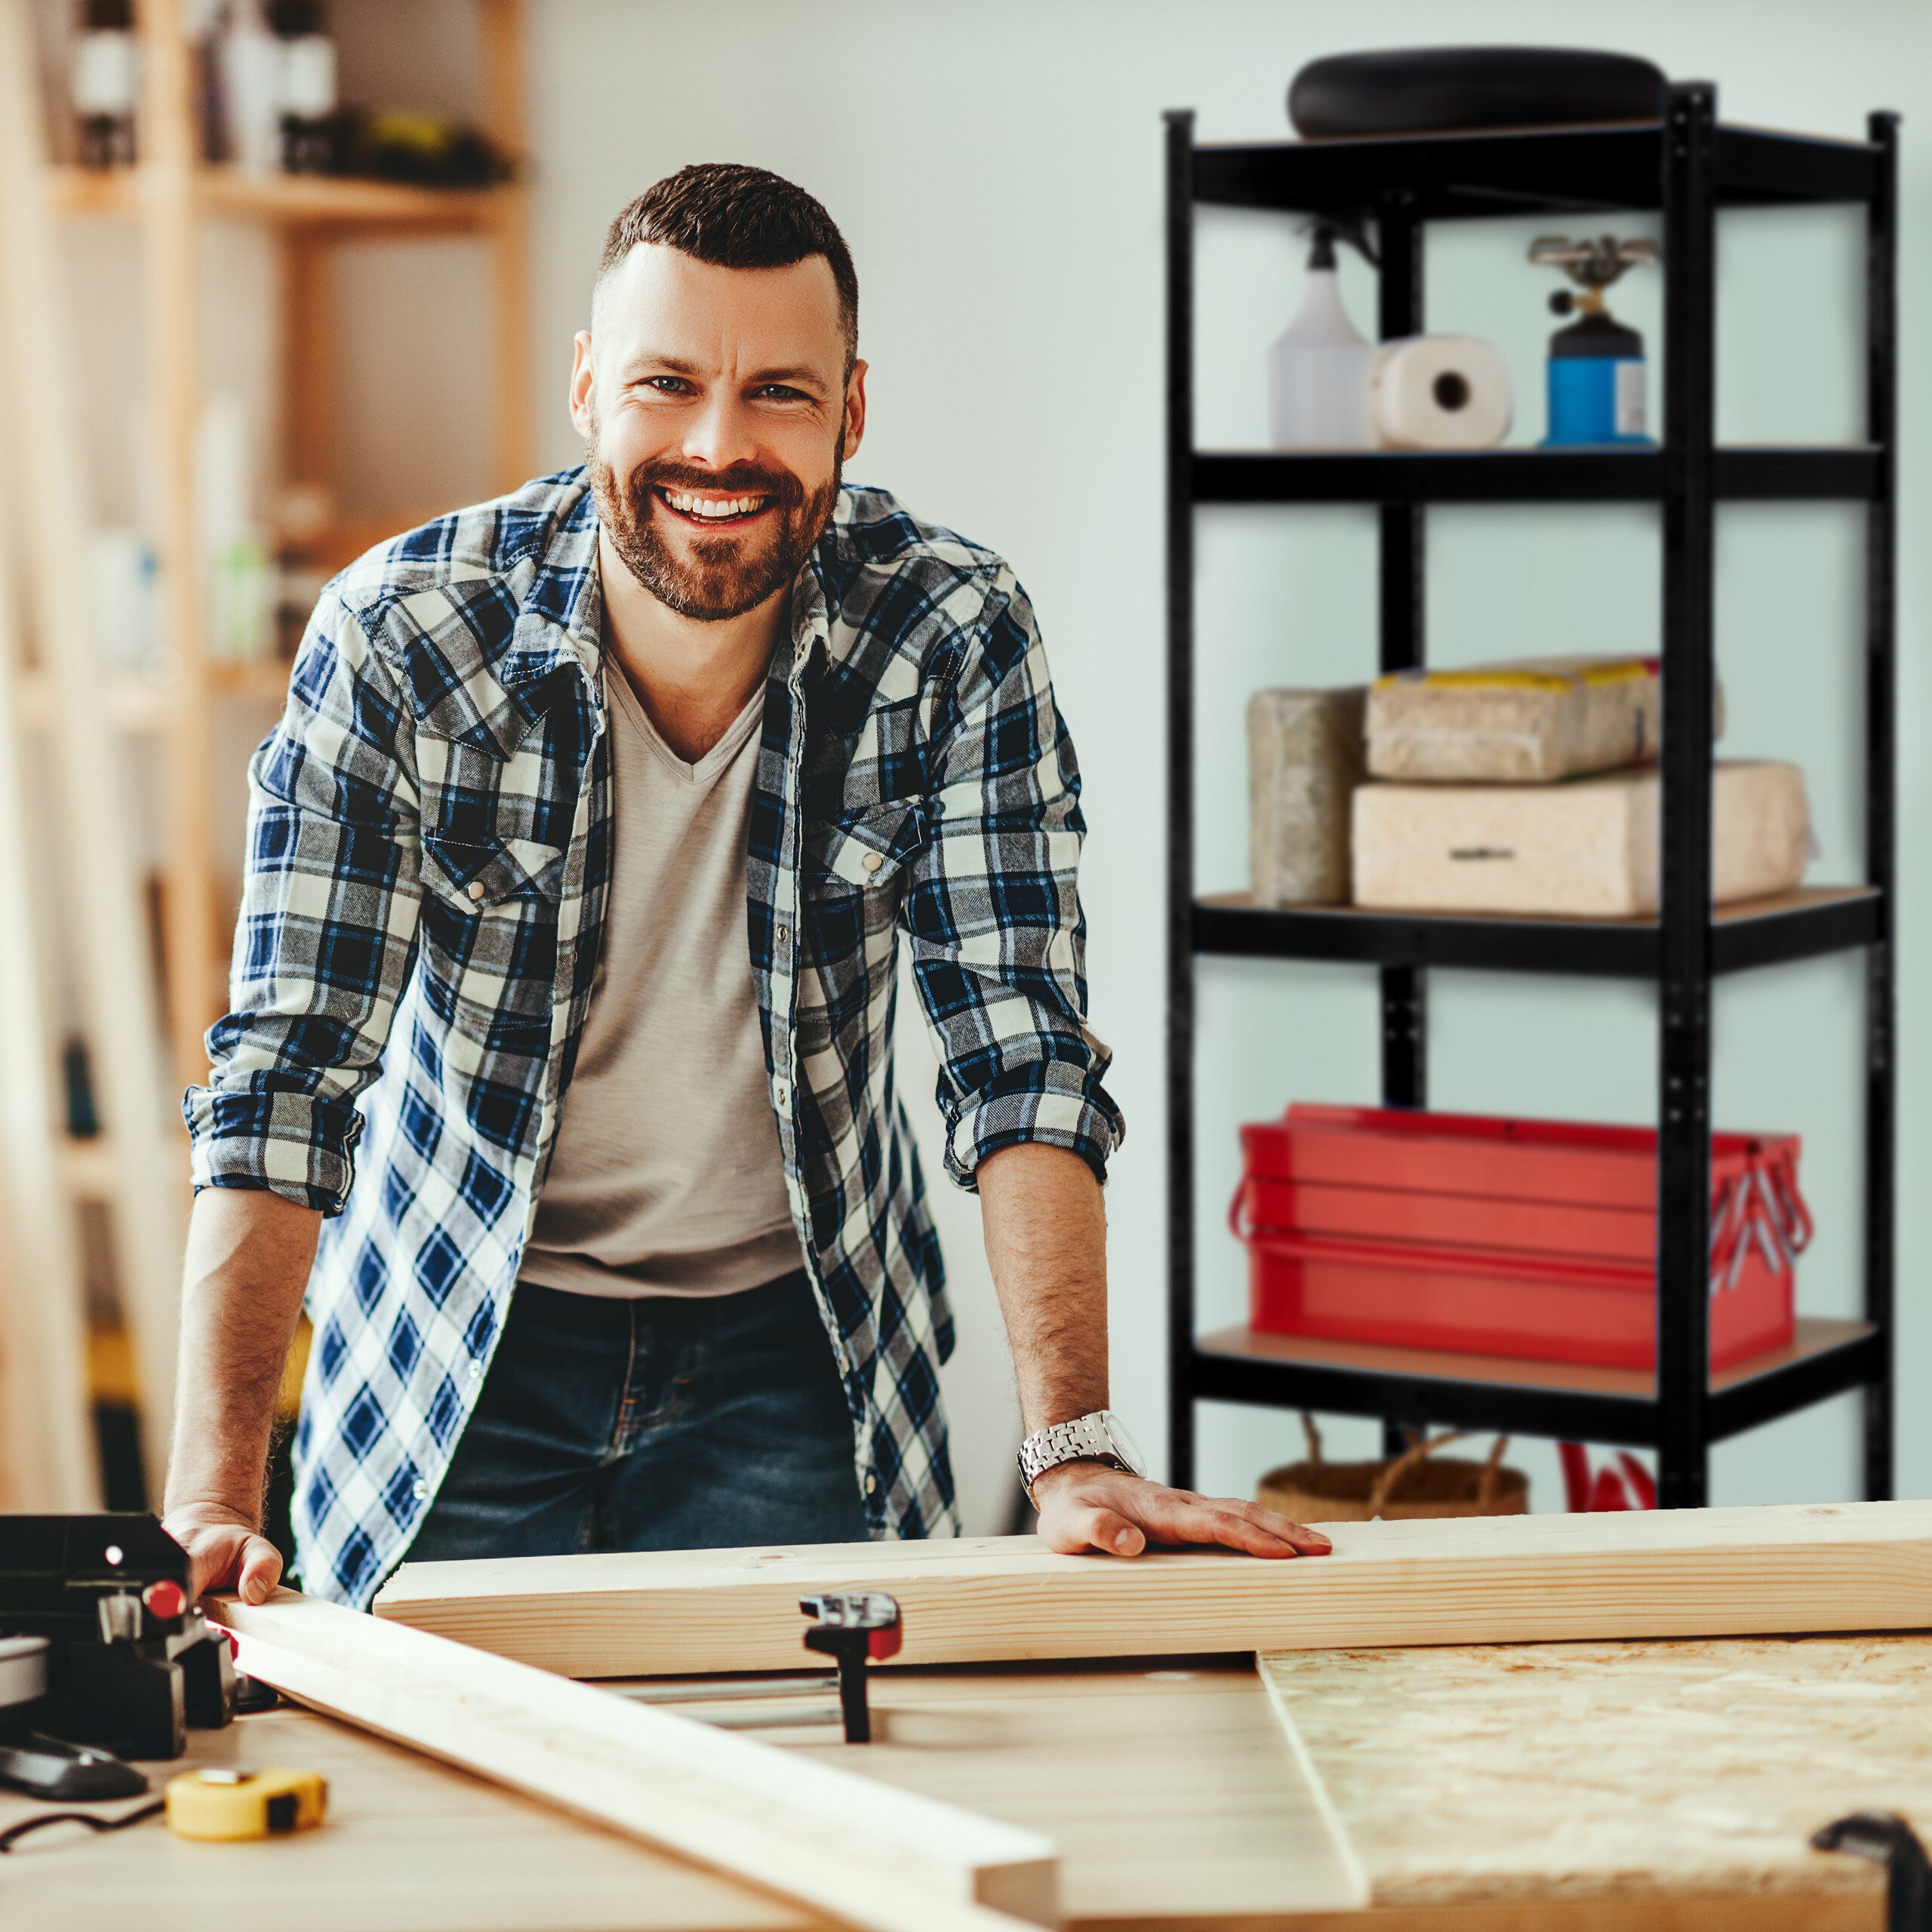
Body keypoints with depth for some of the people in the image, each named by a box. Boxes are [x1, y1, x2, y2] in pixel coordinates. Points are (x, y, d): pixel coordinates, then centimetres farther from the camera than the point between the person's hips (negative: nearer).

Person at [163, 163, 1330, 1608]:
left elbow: (1020, 1059, -16)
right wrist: (214, 1498, -31)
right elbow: (291, 1072, -21)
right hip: (458, 1339, 0)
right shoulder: (396, 638, -18)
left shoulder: (955, 640, -15)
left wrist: (1076, 1450, -28)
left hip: (785, 1337, 1)